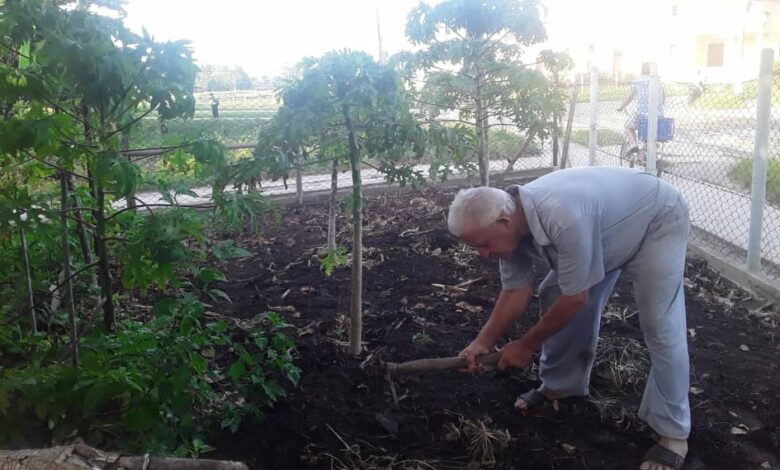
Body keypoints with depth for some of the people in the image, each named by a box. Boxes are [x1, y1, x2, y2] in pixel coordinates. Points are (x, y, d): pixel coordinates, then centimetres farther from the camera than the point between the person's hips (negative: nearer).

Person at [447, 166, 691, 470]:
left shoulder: (564, 218, -43)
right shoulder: (510, 222, -17)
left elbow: (575, 298, -30)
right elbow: (515, 291, -5)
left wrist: (527, 345, -18)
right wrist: (482, 342, -15)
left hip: (657, 220, -7)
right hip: (609, 220, 8)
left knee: (660, 325, -14)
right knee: (552, 297, 6)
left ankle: (673, 433, 0)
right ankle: (560, 385, 24)